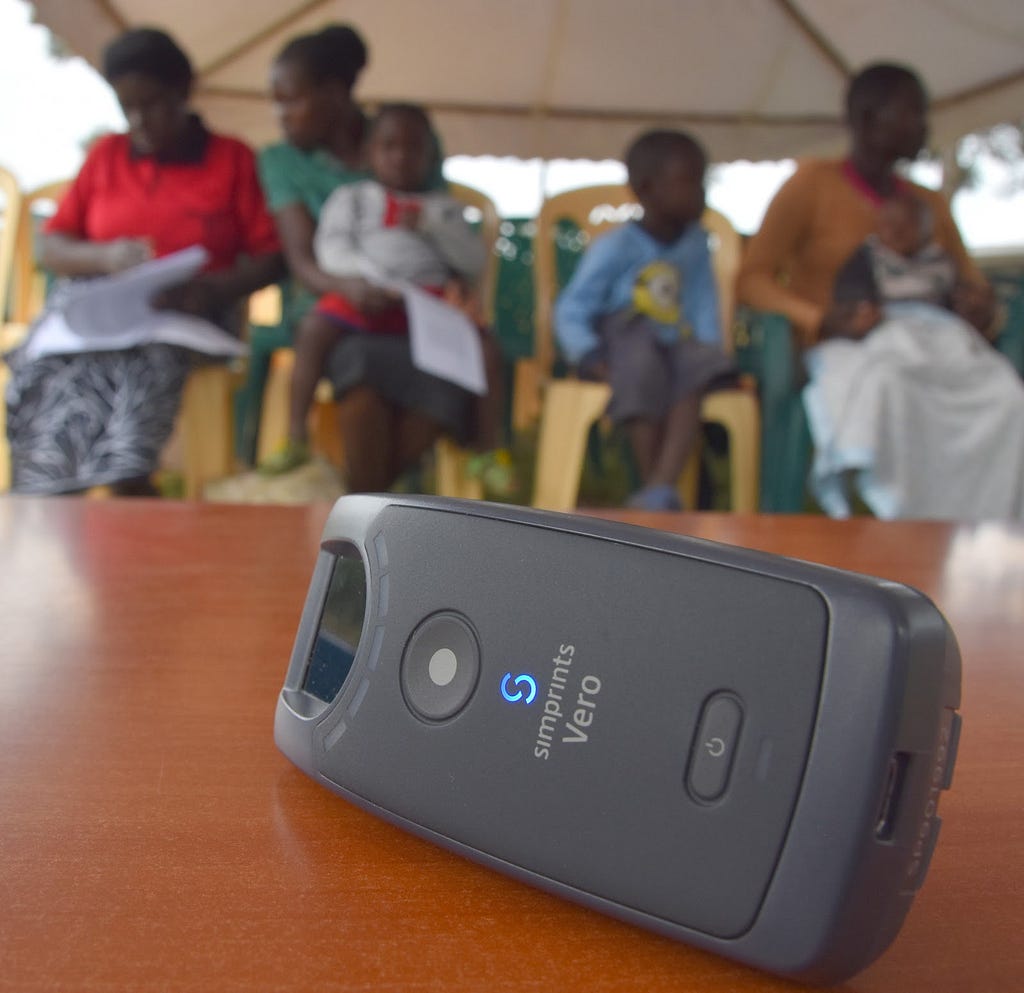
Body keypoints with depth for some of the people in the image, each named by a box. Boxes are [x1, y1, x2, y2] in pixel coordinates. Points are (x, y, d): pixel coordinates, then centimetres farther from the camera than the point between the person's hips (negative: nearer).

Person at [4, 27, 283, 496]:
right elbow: (50, 249, 17)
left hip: (186, 316, -3)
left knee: (141, 358, -38)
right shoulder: (106, 154, 21)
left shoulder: (233, 158, 12)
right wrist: (105, 257, -6)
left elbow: (269, 258, 3)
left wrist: (211, 289, -16)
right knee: (40, 365, -30)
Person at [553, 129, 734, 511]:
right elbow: (570, 311, -7)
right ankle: (661, 491, -26)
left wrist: (707, 346, -6)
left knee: (700, 366, -28)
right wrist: (591, 358, -21)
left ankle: (660, 488, -37)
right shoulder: (615, 246, -5)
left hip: (673, 342, 4)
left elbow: (703, 307, 12)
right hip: (619, 337, -4)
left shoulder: (695, 243, 10)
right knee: (643, 367, -36)